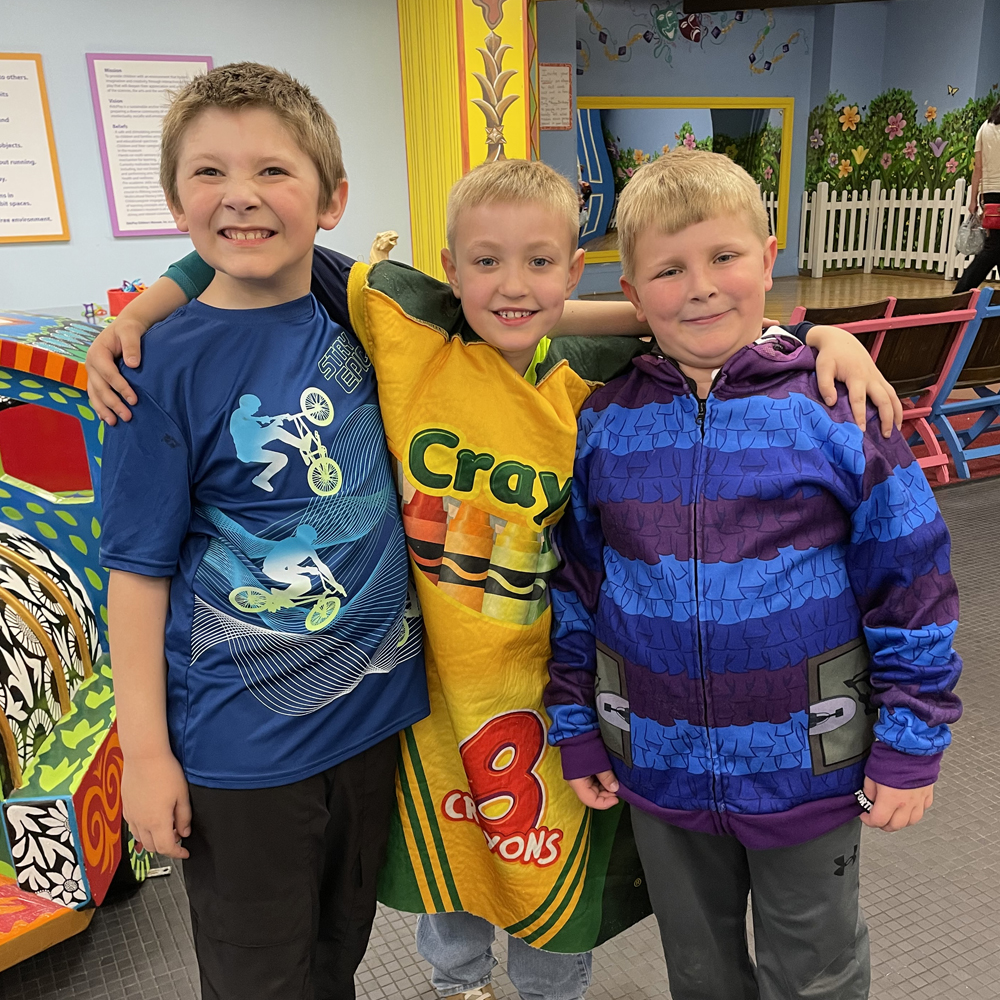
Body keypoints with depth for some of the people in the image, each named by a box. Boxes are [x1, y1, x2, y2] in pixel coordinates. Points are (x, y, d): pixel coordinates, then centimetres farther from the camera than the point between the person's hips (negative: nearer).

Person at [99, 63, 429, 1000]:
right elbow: (139, 567, -10)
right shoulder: (165, 366, -14)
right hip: (239, 745, -3)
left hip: (373, 708, 4)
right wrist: (145, 748, -9)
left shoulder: (356, 313, -3)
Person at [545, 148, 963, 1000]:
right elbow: (574, 580, 4)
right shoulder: (604, 424, -4)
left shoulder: (833, 409, -11)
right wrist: (575, 728, 5)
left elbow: (910, 579, -7)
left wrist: (910, 745, -6)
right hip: (659, 768, 3)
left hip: (809, 768, -2)